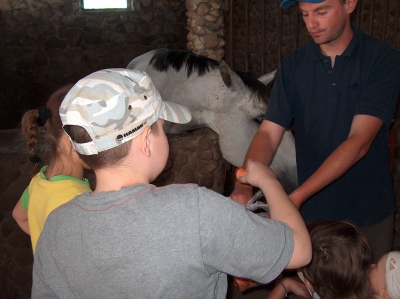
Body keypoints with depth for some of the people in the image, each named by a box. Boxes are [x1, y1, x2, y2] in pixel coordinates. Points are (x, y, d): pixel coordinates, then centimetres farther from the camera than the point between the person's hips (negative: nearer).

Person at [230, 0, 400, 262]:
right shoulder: (294, 65, -3)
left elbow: (359, 141, -21)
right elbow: (268, 133, -9)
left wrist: (298, 196, -29)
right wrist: (243, 186, -26)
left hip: (369, 213, -1)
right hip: (313, 211, 2)